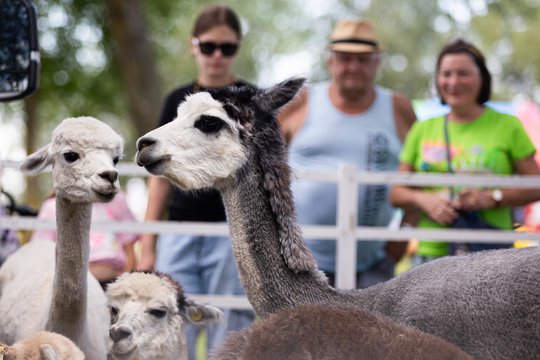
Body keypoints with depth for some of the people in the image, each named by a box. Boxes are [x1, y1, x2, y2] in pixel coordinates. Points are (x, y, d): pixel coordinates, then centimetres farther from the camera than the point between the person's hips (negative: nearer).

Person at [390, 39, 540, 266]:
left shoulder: (507, 126, 5)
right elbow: (396, 193, 13)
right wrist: (423, 200, -7)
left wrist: (493, 198, -11)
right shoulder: (422, 130, 13)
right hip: (432, 252, 3)